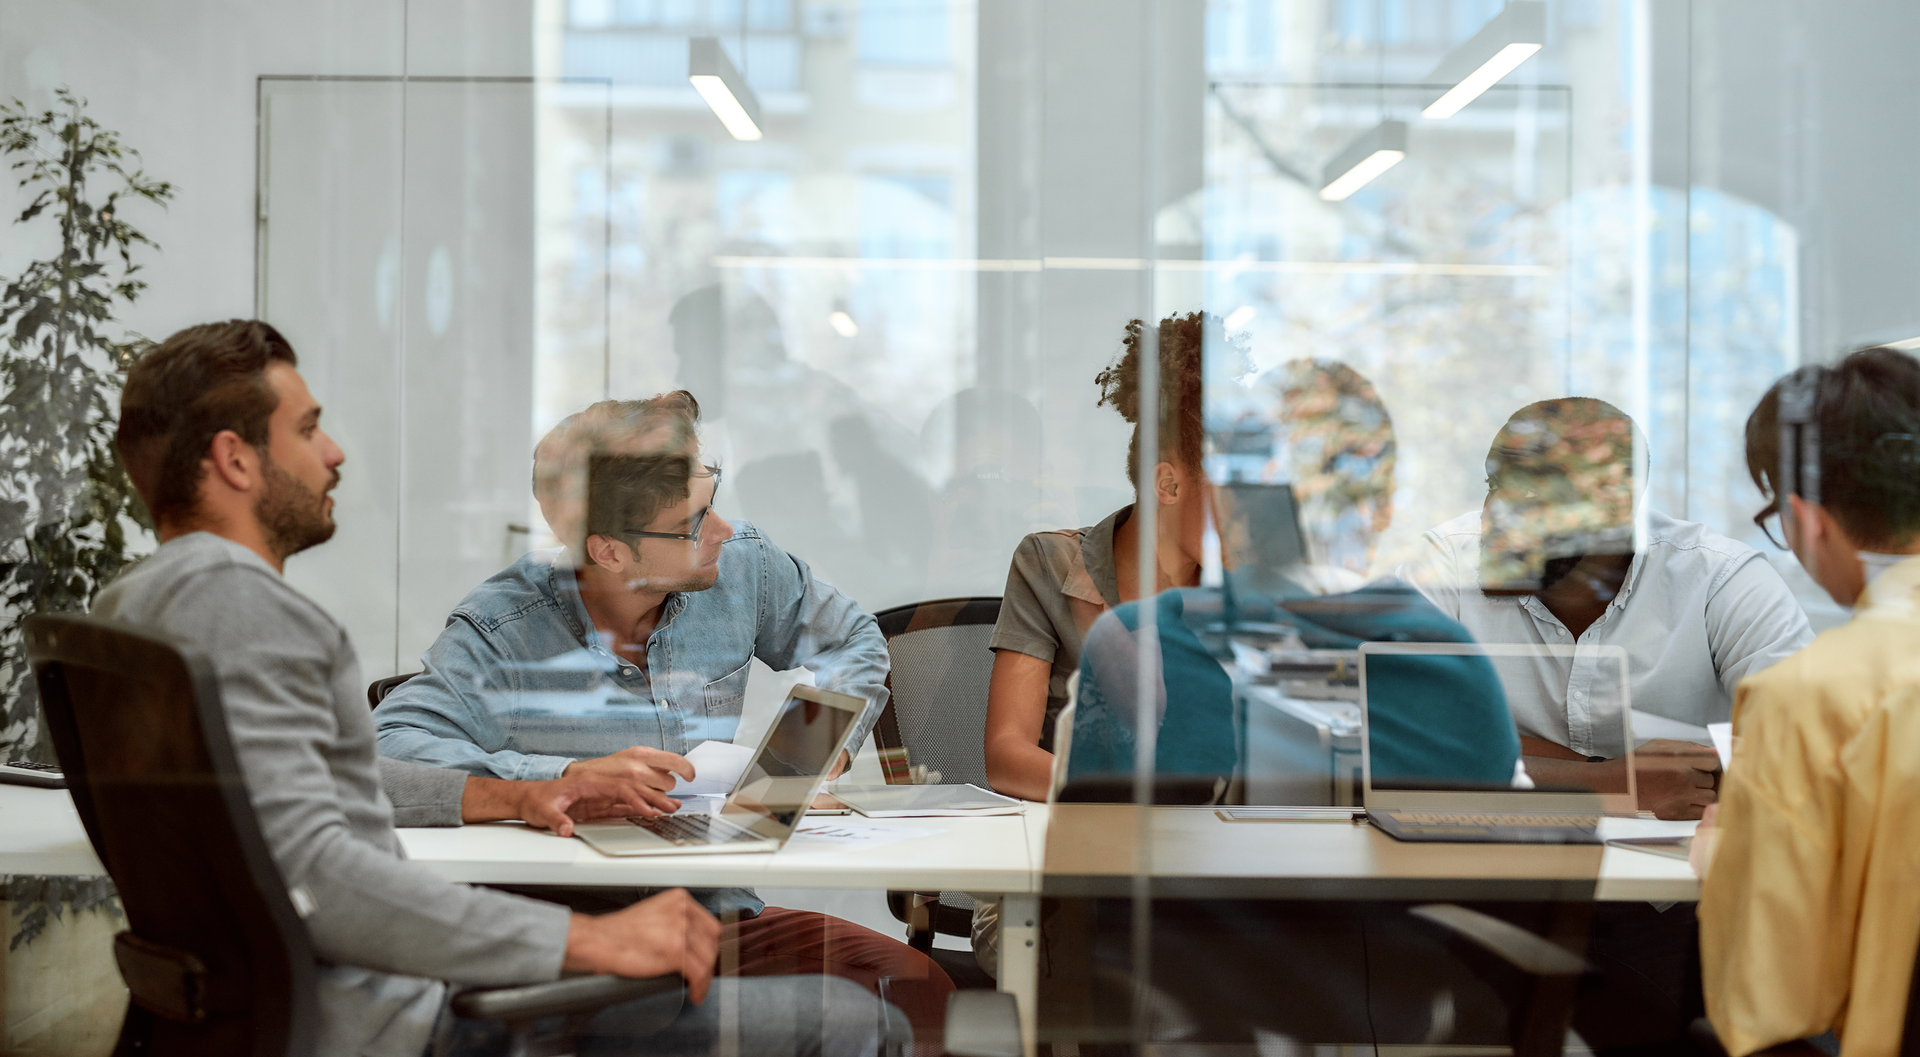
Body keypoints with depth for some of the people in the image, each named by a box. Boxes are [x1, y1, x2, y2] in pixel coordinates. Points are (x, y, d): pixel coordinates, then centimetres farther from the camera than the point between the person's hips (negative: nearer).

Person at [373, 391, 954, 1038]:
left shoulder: (744, 566, 4)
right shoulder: (498, 634, -12)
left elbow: (853, 643, 22)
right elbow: (389, 749, -24)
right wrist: (571, 777, -30)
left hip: (721, 913, 4)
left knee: (919, 987, -21)